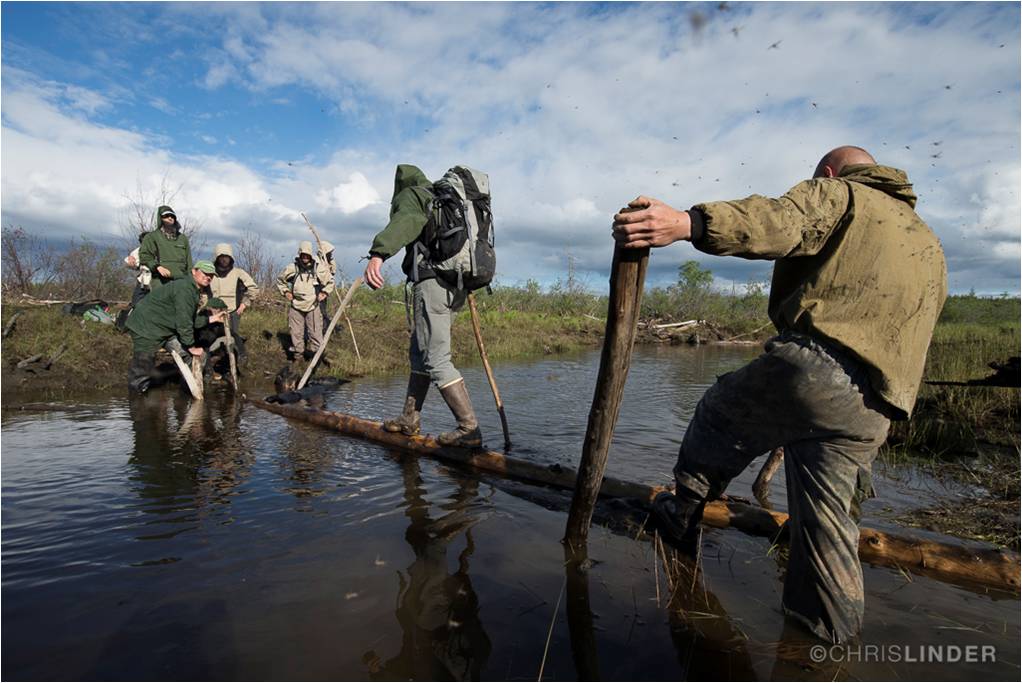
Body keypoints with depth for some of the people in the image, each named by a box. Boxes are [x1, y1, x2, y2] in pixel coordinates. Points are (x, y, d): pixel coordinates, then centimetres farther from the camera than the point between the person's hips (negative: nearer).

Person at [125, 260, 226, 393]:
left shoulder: (194, 291, 9)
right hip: (145, 327, -10)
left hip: (165, 328, 10)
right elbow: (183, 323, -24)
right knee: (143, 364, -3)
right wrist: (191, 347, -18)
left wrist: (213, 318, 8)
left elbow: (191, 321, 12)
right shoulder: (184, 289, -23)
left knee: (187, 356, 2)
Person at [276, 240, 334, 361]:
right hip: (296, 306, 1)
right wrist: (285, 292, 7)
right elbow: (280, 280, 18)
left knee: (316, 333, -2)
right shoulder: (292, 268, -1)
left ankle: (314, 354, 10)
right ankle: (297, 352, 23)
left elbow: (330, 282, 13)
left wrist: (325, 293, 1)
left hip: (313, 306, -1)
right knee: (296, 333, 9)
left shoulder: (319, 268, -4)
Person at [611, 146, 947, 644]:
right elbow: (912, 339, 33)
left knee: (721, 411, 17)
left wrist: (686, 223, -32)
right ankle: (833, 635, 19)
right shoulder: (930, 246, 34)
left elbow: (781, 221, -16)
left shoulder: (838, 193, 9)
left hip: (810, 365, -7)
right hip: (872, 412, 7)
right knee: (825, 521, 13)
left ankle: (686, 508, 23)